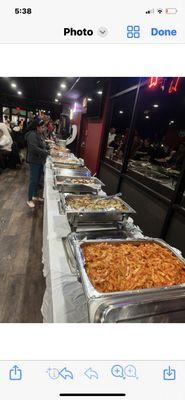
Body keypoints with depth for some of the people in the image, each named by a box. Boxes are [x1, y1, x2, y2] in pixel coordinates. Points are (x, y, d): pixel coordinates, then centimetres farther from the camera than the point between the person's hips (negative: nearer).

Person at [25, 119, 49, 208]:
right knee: (33, 181, -2)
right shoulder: (32, 135, -17)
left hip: (40, 161, 9)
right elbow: (35, 149, -28)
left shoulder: (39, 135, 12)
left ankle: (35, 196, 32)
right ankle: (29, 200, 11)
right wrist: (47, 152, -20)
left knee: (38, 180, 17)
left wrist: (47, 150, 3)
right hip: (34, 162, -9)